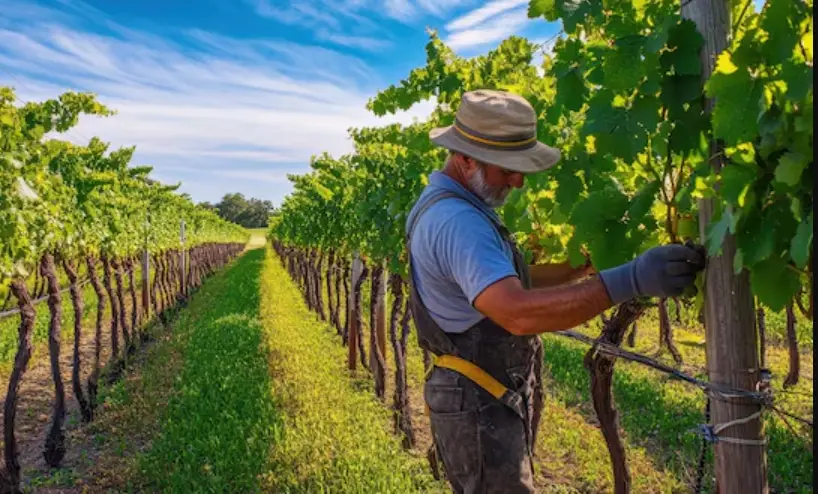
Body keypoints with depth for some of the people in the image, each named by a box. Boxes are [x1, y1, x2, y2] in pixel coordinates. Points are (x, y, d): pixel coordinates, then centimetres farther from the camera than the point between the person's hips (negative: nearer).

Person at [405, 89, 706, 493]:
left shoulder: (452, 206, 8)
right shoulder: (457, 220, -27)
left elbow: (510, 282, 13)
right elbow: (518, 312, -40)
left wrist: (586, 265, 3)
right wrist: (629, 280, -42)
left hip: (489, 399, 10)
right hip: (479, 407, -10)